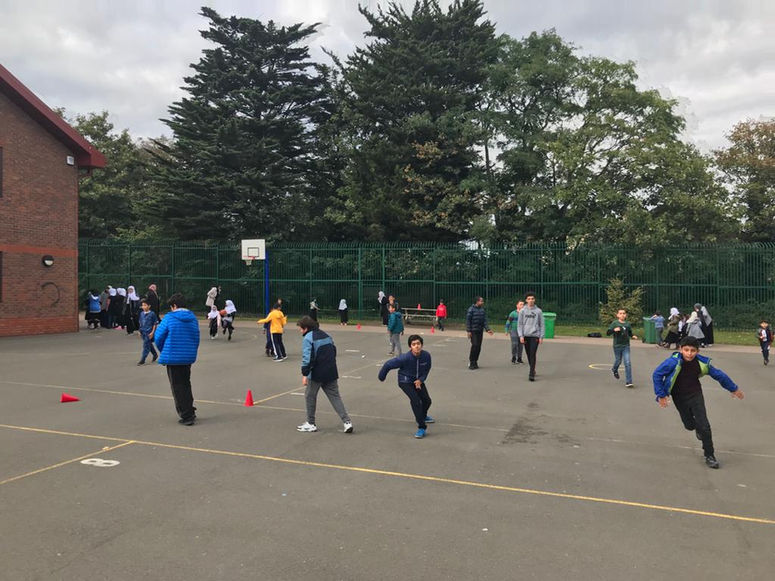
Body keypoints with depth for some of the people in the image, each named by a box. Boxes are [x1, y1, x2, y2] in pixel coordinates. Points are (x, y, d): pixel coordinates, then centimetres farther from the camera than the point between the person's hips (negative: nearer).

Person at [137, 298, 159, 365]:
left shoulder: (152, 314, -10)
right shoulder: (141, 314, 7)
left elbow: (155, 324, -7)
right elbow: (140, 323, 16)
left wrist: (152, 332, -12)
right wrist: (140, 331, 12)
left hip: (149, 333, -6)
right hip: (143, 332, 6)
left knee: (146, 345, -7)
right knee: (149, 345, 18)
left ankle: (142, 360, -4)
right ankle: (155, 355, 37)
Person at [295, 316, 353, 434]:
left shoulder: (308, 338, -11)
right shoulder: (326, 335, 13)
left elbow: (307, 358, -20)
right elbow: (334, 351, 20)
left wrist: (304, 374, -17)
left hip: (316, 374, -7)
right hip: (331, 372, 7)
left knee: (310, 396, 12)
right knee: (335, 396, 9)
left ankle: (311, 424, 20)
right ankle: (347, 421, -1)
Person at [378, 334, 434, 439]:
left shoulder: (426, 356, -21)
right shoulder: (405, 358, -33)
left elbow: (427, 369, 1)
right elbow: (388, 364, -22)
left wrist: (420, 380, -14)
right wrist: (381, 377, -6)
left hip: (418, 381, 5)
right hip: (405, 381, -5)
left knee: (427, 400, 15)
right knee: (415, 400, -24)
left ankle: (422, 416, 49)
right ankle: (422, 427, -15)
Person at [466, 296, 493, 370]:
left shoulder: (482, 310, 9)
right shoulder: (471, 309, -8)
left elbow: (485, 320, 9)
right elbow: (468, 320, -9)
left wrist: (487, 329, -2)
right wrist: (468, 331, -14)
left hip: (480, 331, 6)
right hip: (473, 331, -6)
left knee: (479, 347, 5)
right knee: (474, 345, -12)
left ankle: (475, 362, 16)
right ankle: (471, 362, -2)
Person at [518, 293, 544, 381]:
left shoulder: (538, 311, 3)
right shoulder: (522, 311, 5)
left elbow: (542, 325, 4)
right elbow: (519, 324, 4)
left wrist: (541, 337, -2)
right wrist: (521, 336, -4)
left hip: (535, 336, -2)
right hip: (526, 336, 2)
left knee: (533, 355, -11)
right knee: (529, 355, 10)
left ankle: (531, 374, -13)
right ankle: (532, 370, 29)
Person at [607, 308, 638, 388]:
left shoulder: (628, 324, 3)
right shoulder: (615, 323, -7)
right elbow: (607, 333, -11)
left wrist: (633, 336, -2)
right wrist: (614, 330, -28)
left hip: (626, 346, 1)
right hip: (617, 346, -1)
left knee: (627, 363, -8)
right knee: (618, 361, 16)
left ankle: (628, 382, -5)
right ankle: (614, 370, 52)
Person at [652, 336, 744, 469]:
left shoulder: (702, 363, -15)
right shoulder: (673, 361, -25)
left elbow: (719, 375, 1)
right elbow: (657, 374, -18)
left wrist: (733, 388, 13)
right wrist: (661, 395, -18)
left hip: (695, 394, 1)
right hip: (679, 398, -1)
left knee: (704, 426, -5)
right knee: (689, 425, 10)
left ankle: (709, 455, 13)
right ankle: (698, 428, 49)